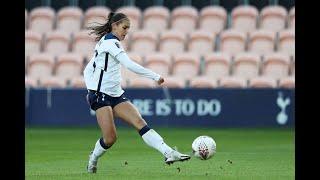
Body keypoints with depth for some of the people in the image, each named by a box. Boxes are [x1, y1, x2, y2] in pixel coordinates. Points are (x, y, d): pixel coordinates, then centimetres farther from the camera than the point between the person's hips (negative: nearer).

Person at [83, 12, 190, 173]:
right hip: (100, 95, -9)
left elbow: (87, 71, 22)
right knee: (110, 138, -13)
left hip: (115, 95, 9)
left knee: (140, 122, -11)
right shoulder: (110, 41, -9)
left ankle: (168, 153, -26)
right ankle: (93, 160, 16)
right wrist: (155, 76, -18)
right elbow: (129, 65, -20)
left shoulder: (105, 42, 20)